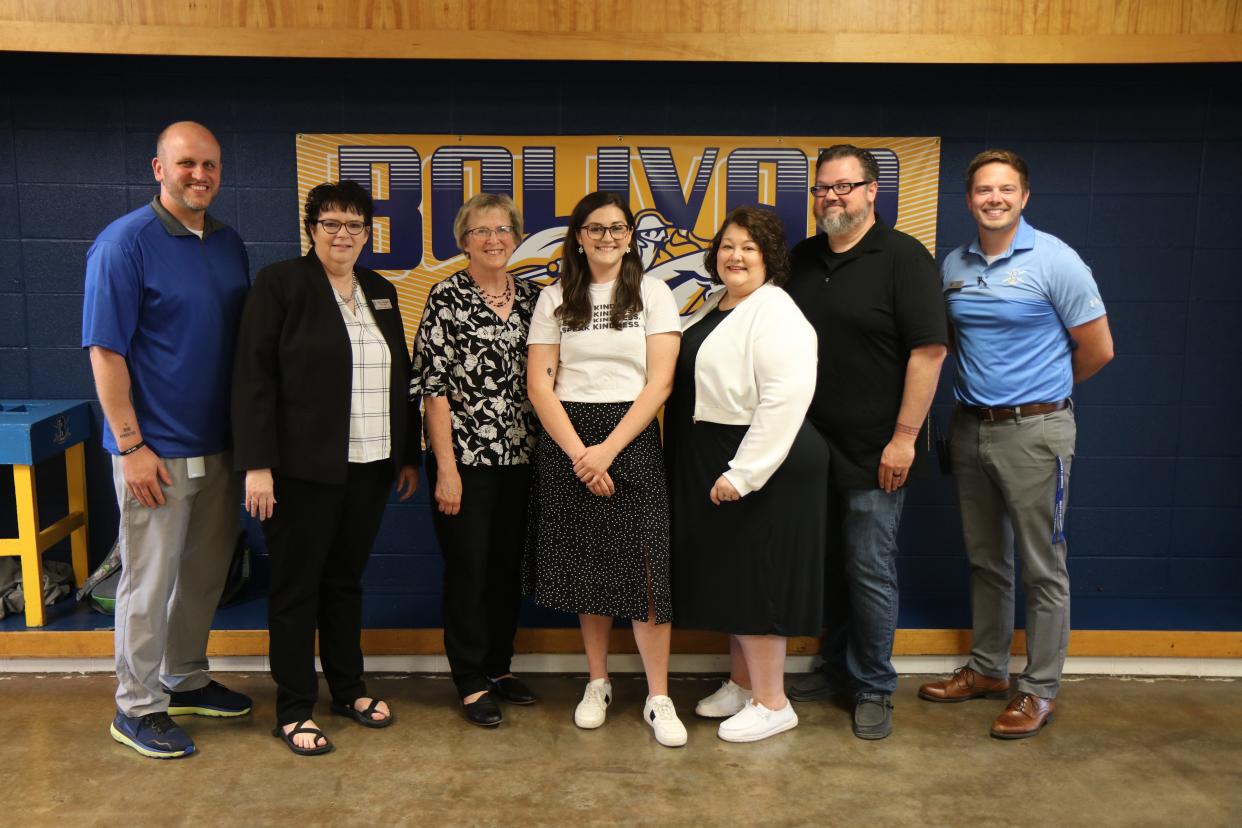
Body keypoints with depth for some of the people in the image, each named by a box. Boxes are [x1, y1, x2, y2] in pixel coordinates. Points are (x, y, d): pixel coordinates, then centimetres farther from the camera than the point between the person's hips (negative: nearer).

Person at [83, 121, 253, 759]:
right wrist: (130, 445, -17)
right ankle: (137, 707, 20)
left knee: (206, 573, 17)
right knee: (150, 582, 4)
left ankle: (186, 681, 35)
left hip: (220, 446, 7)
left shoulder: (229, 245, 8)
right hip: (157, 451, -7)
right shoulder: (124, 243, -11)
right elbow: (106, 351, -13)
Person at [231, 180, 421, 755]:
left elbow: (401, 380, 16)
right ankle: (294, 711, 16)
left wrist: (409, 456, 14)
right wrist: (257, 464, -15)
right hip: (303, 468, -5)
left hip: (368, 468, 5)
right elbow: (253, 378, -10)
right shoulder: (280, 283, -5)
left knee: (346, 579, 16)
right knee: (297, 585, 5)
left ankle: (348, 688, 29)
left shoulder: (381, 292, 13)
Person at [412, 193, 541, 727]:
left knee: (508, 566, 13)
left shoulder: (530, 297, 8)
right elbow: (433, 386, -10)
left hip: (519, 458, 5)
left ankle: (498, 666, 30)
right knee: (468, 568, 4)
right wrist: (446, 467, -13)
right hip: (465, 458, -5)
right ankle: (472, 682, 18)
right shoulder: (448, 297, -6)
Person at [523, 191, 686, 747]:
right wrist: (579, 453, -11)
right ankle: (598, 684, 23)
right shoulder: (554, 300, 8)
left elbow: (659, 383, -5)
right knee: (587, 567, 8)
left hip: (632, 438, -2)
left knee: (643, 568, -6)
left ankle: (658, 698, 4)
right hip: (566, 442, 2)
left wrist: (608, 449, -13)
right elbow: (539, 384, 1)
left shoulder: (653, 293, 3)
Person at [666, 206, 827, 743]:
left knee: (754, 578, -2)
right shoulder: (714, 306, 13)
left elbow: (785, 399, -25)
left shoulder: (776, 315, -16)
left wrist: (743, 473, -26)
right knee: (729, 576, 17)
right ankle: (742, 682, 32)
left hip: (759, 464, -9)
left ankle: (772, 703, 13)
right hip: (709, 463, 9)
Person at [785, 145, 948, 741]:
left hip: (871, 452, -6)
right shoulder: (803, 258, 11)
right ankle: (836, 669, 31)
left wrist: (904, 436, -16)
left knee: (870, 571, 2)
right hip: (811, 446, 6)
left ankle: (873, 688, 18)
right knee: (826, 566, 15)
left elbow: (929, 350, -13)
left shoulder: (903, 257, -8)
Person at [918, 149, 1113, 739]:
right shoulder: (954, 266, 7)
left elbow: (1097, 349, -5)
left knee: (1042, 568, 3)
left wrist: (1041, 390, 7)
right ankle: (987, 669, 30)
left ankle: (1040, 690, 15)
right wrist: (977, 387, 9)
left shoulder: (1054, 260, -9)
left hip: (1034, 431, -6)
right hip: (970, 427, 6)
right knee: (985, 560, 16)